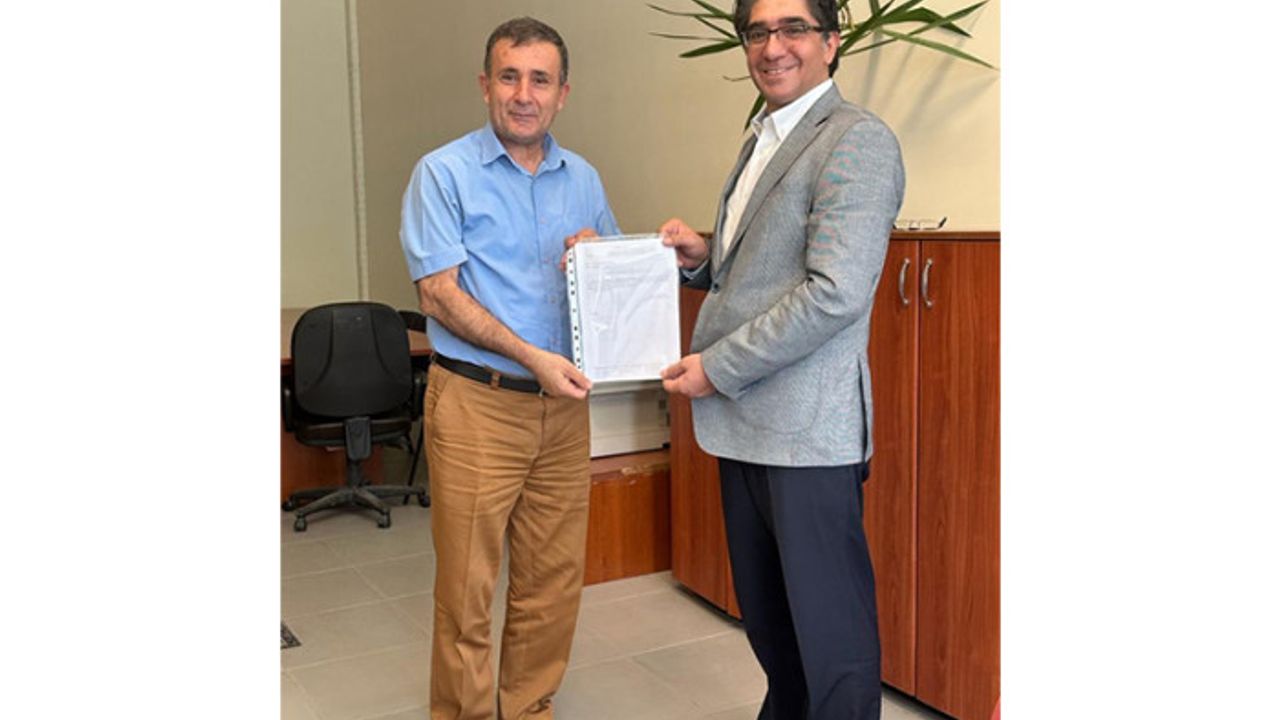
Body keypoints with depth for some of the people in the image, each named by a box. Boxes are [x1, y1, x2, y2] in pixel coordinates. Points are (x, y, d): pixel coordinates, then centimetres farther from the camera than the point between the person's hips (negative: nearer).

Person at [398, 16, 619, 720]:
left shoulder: (583, 179, 12)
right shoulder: (444, 173, -3)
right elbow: (438, 292, -10)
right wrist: (532, 357, -18)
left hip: (564, 403, 5)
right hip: (476, 403, -4)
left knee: (554, 581, 11)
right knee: (466, 586, 2)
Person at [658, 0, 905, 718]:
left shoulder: (857, 140, -11)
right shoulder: (762, 142, 17)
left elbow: (835, 293, -21)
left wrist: (718, 368, -15)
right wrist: (704, 256, 4)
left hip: (807, 430, -9)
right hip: (744, 422, 9)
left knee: (828, 627, 2)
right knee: (766, 616, 20)